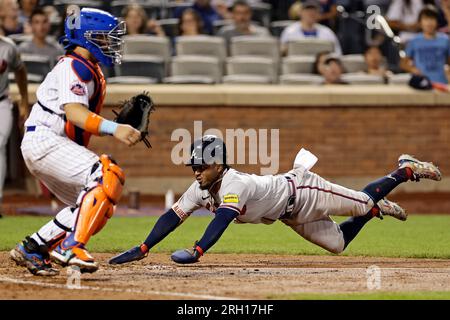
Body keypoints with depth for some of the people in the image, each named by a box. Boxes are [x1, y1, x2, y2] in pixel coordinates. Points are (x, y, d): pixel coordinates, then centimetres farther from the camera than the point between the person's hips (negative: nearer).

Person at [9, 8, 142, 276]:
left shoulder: (93, 72, 20)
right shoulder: (74, 67, -12)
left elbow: (85, 119, 18)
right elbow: (73, 111, -28)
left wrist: (121, 128, 3)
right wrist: (112, 128, -40)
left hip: (56, 147, 11)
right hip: (44, 141, -11)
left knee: (96, 206, 11)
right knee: (107, 175, -25)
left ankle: (32, 250, 13)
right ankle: (71, 246, -30)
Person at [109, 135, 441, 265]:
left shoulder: (233, 184, -37)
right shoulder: (199, 190, -13)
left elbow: (223, 218, -52)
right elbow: (173, 217, -16)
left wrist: (198, 251, -66)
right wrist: (143, 249, -27)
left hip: (301, 191, -7)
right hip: (292, 216, 7)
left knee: (366, 202, 3)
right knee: (338, 243, 17)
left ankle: (406, 170, 26)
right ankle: (379, 210, 39)